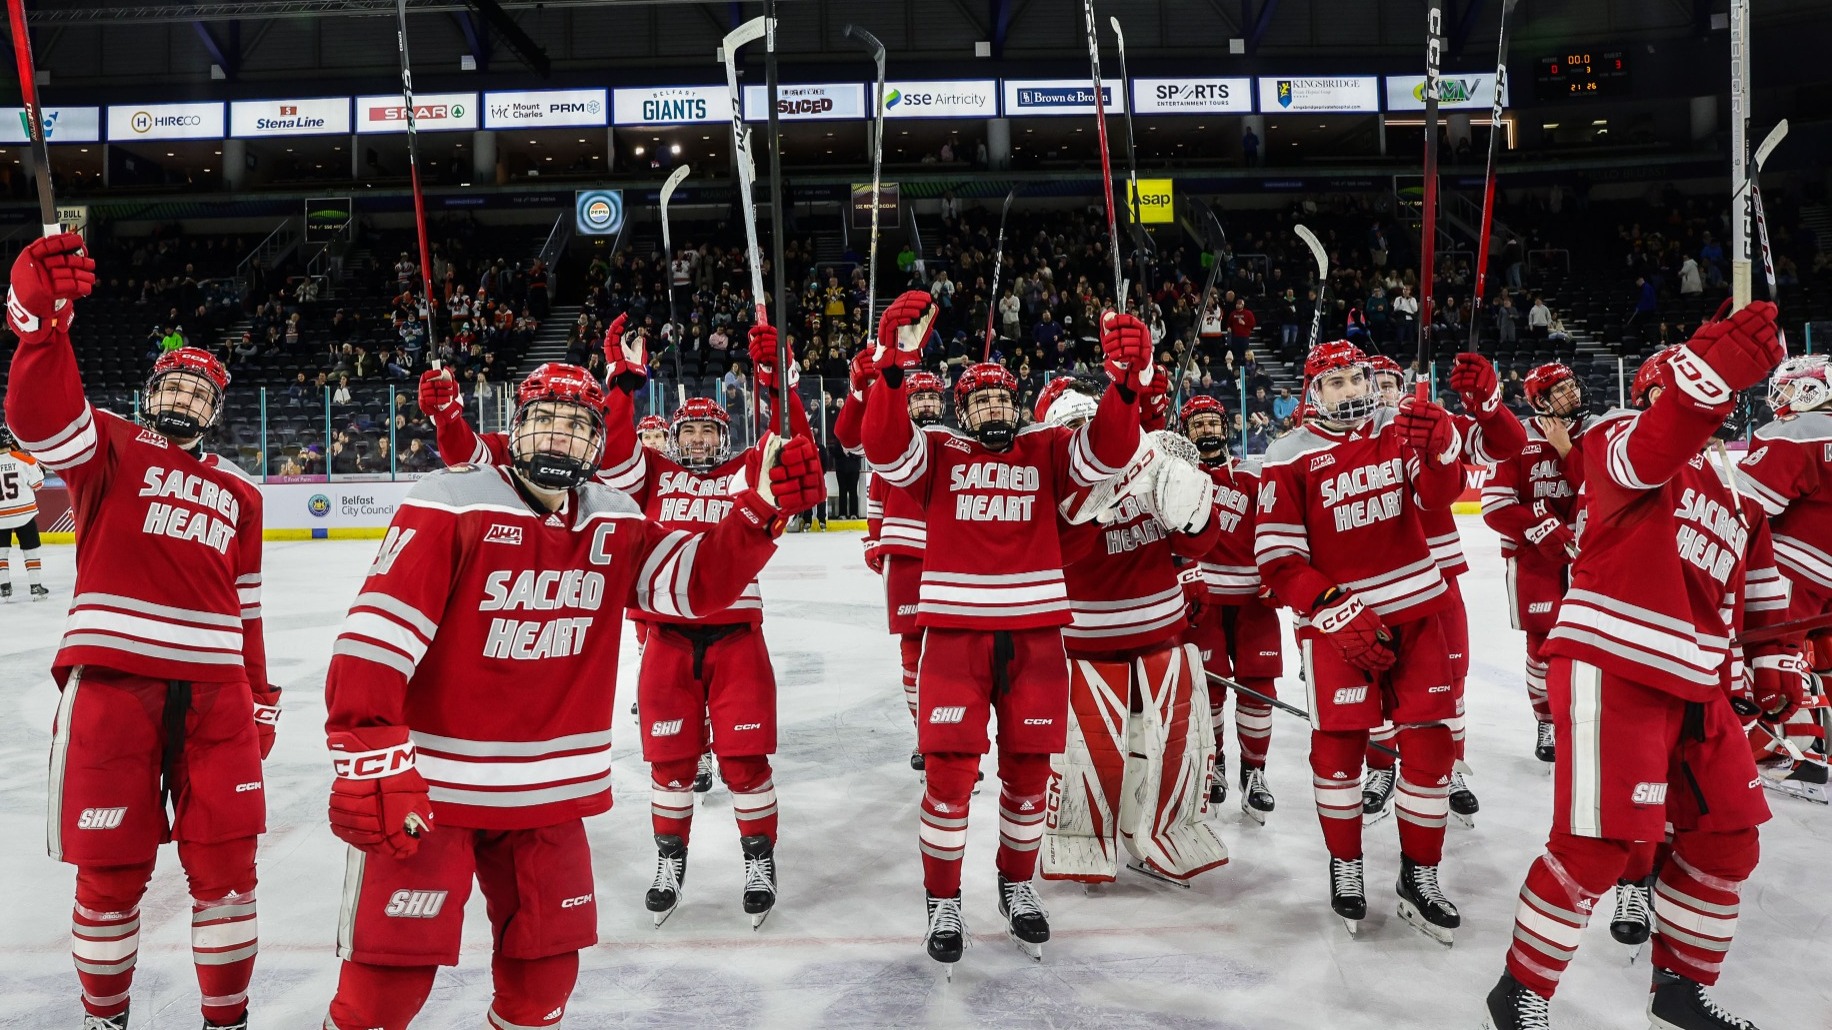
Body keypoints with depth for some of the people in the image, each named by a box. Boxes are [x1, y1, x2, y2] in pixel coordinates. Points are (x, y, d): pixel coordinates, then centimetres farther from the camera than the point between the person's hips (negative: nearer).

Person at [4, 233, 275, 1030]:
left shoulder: (238, 495, 19)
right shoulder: (108, 449, 7)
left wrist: (260, 697, 18)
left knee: (225, 865, 4)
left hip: (213, 691, 3)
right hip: (112, 676, -3)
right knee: (111, 870, 6)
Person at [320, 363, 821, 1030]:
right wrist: (367, 757, -26)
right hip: (428, 786, -5)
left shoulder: (616, 525, 4)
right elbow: (379, 629, -18)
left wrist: (763, 509, -18)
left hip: (549, 794, 5)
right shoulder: (453, 505, -13)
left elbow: (697, 579, -3)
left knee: (546, 965, 14)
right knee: (389, 975, -1)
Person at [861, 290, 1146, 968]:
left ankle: (1017, 887, 32)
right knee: (949, 771, -2)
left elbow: (1109, 452, -6)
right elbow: (882, 444, -13)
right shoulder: (937, 454, 6)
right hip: (955, 634, -2)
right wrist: (896, 364, -26)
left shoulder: (1046, 452, 10)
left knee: (1028, 770, 10)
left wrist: (1126, 381, -23)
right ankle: (943, 903, 16)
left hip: (1034, 635, 2)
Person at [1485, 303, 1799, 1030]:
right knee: (1599, 842, -10)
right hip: (1612, 668, -8)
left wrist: (1773, 660, 20)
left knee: (1727, 840, 13)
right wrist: (1713, 370, -44)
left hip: (1697, 685, 9)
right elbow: (1643, 457, -29)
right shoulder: (1620, 437, -4)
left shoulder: (1735, 488, 21)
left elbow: (1757, 580, 29)